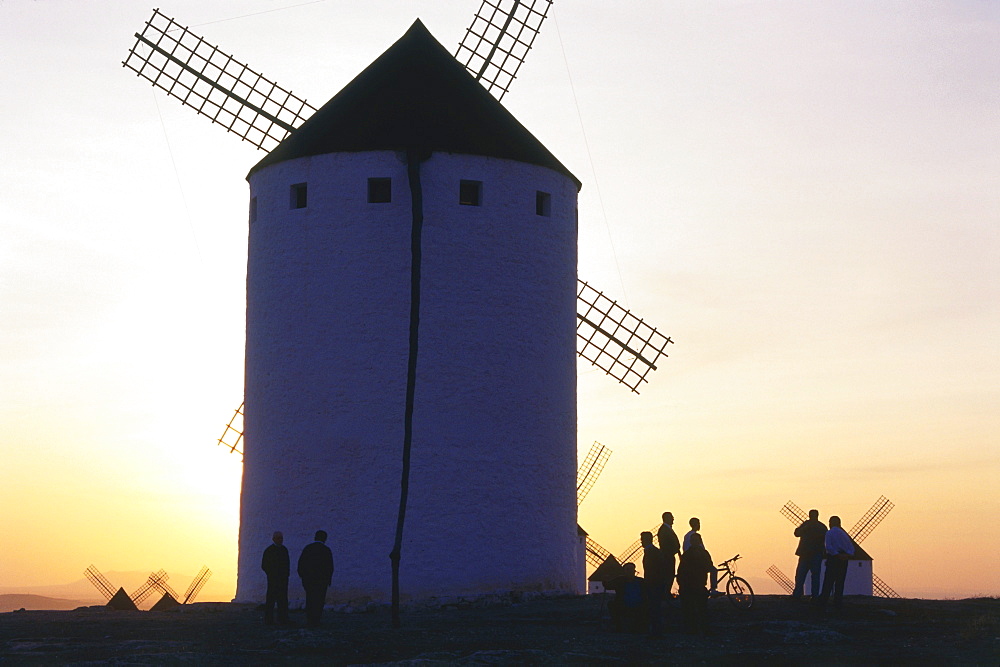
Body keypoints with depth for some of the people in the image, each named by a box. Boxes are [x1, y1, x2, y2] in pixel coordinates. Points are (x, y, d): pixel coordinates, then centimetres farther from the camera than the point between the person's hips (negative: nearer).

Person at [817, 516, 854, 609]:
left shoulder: (829, 533, -1)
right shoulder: (844, 534, 15)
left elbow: (828, 546, -15)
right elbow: (851, 547, 7)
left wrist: (838, 555, -15)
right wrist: (848, 554, -7)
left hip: (832, 558, -4)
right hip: (844, 559, 5)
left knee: (828, 581, -4)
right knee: (840, 582, 7)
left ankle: (823, 602, -7)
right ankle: (837, 603, 5)